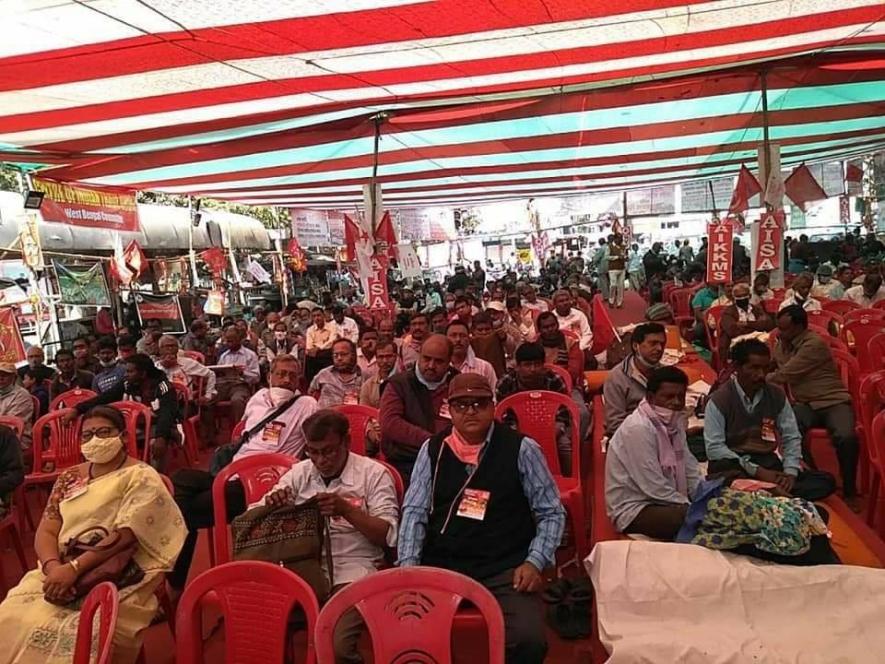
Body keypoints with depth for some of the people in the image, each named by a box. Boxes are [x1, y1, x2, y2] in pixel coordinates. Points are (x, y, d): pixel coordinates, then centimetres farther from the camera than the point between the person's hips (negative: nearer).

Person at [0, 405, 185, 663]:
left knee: (71, 633, -27)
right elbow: (46, 531, 7)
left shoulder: (141, 478, -5)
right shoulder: (69, 478, 14)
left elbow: (123, 536, -14)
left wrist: (74, 568, -21)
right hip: (59, 572, 5)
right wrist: (53, 567, -13)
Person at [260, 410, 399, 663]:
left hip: (350, 572, -3)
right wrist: (272, 504, -12)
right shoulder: (299, 473, 12)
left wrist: (346, 509, -19)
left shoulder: (373, 473, 0)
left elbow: (388, 535, -5)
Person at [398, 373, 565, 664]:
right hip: (440, 566, 2)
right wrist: (408, 566, -7)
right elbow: (414, 512, 5)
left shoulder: (521, 449, 0)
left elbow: (551, 513, 3)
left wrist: (535, 562, -9)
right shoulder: (432, 449, 6)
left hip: (505, 569, -1)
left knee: (528, 639, -25)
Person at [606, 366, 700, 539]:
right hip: (634, 508, -9)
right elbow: (655, 489, -23)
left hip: (667, 500, 9)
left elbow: (690, 470, 9)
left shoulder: (674, 421, 5)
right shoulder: (639, 428, -22)